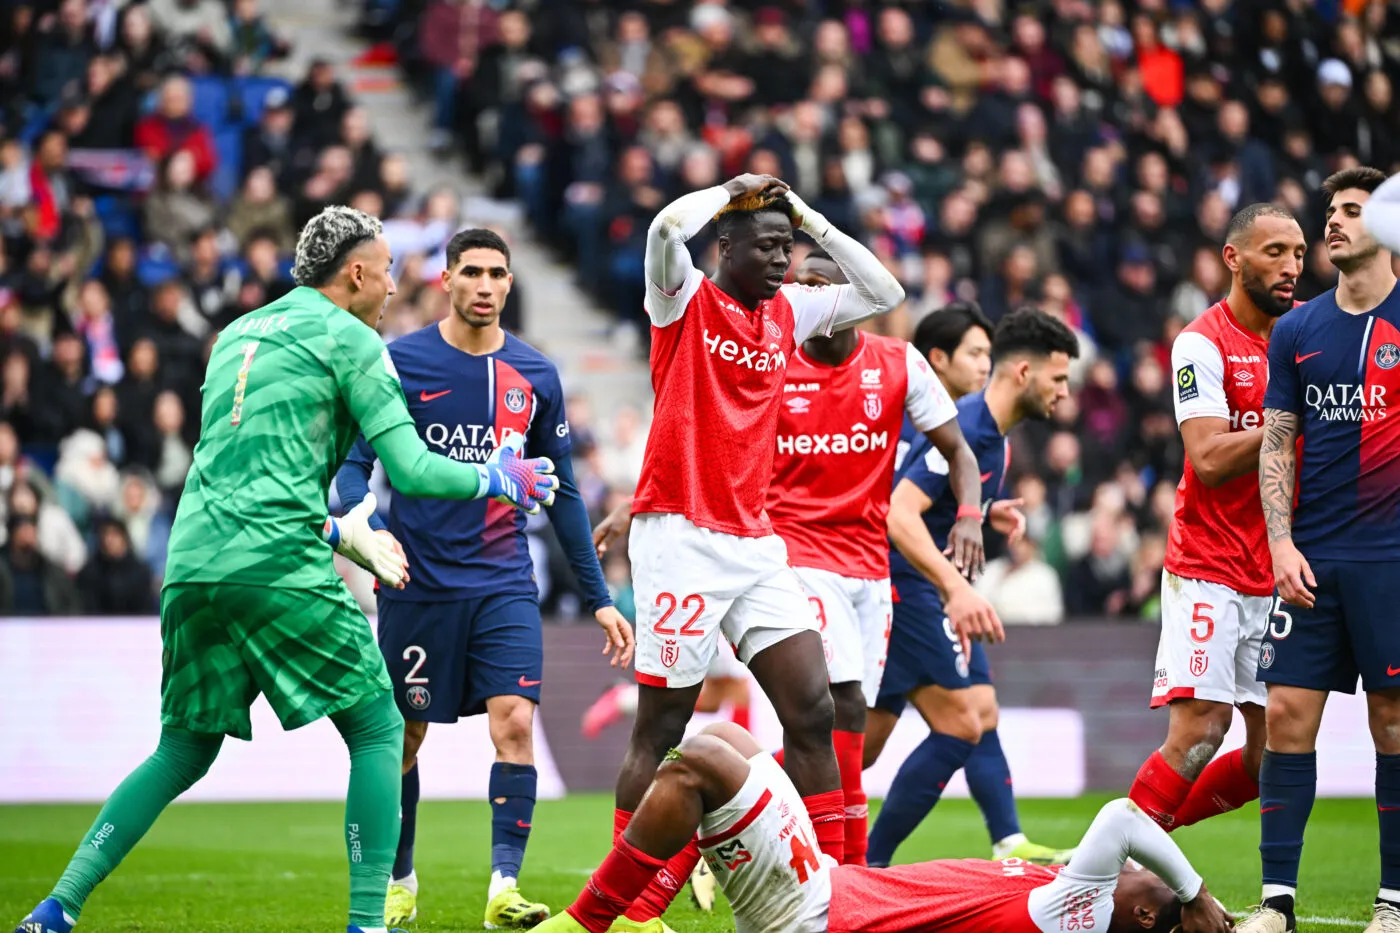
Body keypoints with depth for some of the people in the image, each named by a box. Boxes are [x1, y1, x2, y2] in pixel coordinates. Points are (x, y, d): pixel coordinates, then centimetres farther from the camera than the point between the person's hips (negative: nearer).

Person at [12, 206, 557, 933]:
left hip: (193, 566, 7)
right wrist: (497, 480, 13)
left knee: (183, 752, 16)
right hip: (279, 568, -7)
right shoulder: (348, 339, 2)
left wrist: (337, 533, 33)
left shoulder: (236, 336, 24)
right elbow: (410, 469, -4)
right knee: (377, 730, 5)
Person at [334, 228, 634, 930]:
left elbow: (562, 493, 12)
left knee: (514, 723, -14)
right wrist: (365, 529, -25)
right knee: (402, 739, 6)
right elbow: (355, 462, -3)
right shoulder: (400, 363, -3)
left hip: (503, 582, 1)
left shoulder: (535, 376, 5)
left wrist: (598, 597, 10)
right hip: (418, 583, -1)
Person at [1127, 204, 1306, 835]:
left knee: (1274, 748, 3)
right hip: (1209, 568, -6)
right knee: (1200, 729, -15)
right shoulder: (1202, 344, -9)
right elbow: (1210, 459, -18)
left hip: (1280, 572, 6)